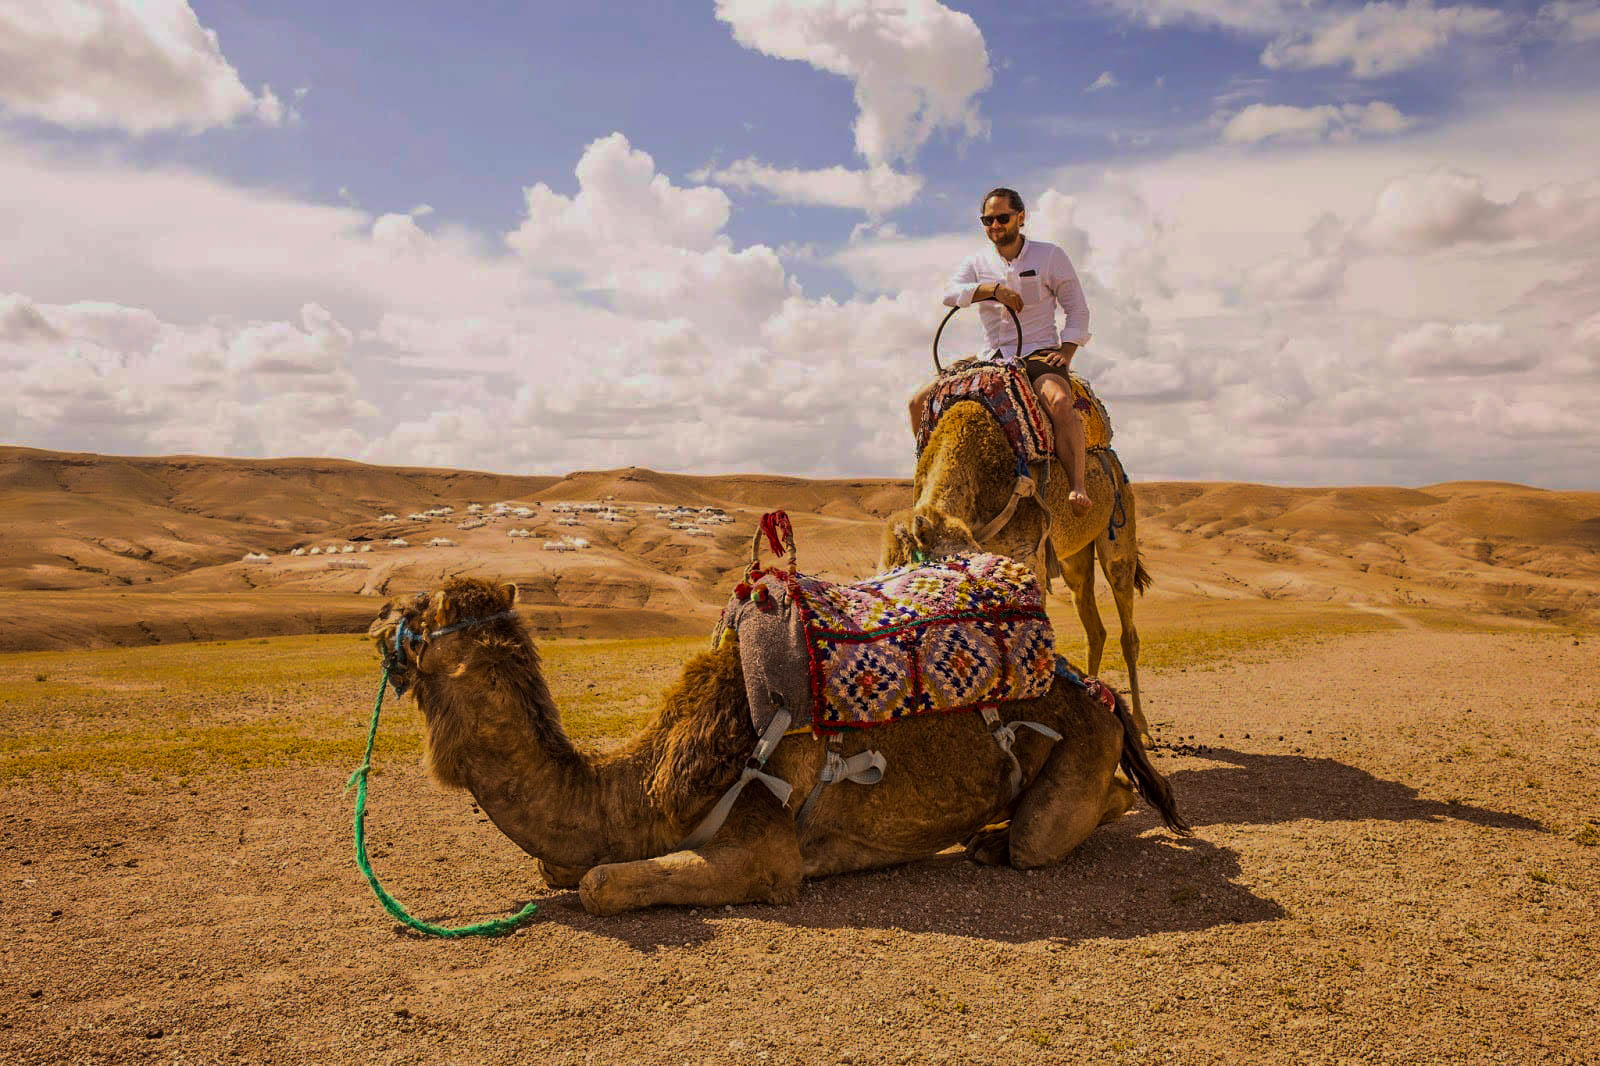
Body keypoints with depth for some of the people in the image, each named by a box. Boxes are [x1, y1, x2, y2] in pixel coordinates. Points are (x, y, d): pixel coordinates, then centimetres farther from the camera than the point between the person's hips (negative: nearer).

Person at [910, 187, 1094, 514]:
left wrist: (1066, 353, -10)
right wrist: (994, 288, -23)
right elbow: (950, 293, -9)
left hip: (1041, 356, -4)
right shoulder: (977, 262, 11)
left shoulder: (1050, 256, 5)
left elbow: (1078, 310, 6)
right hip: (994, 361, 4)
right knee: (921, 402, -10)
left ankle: (1077, 486, -38)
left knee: (1060, 402, -38)